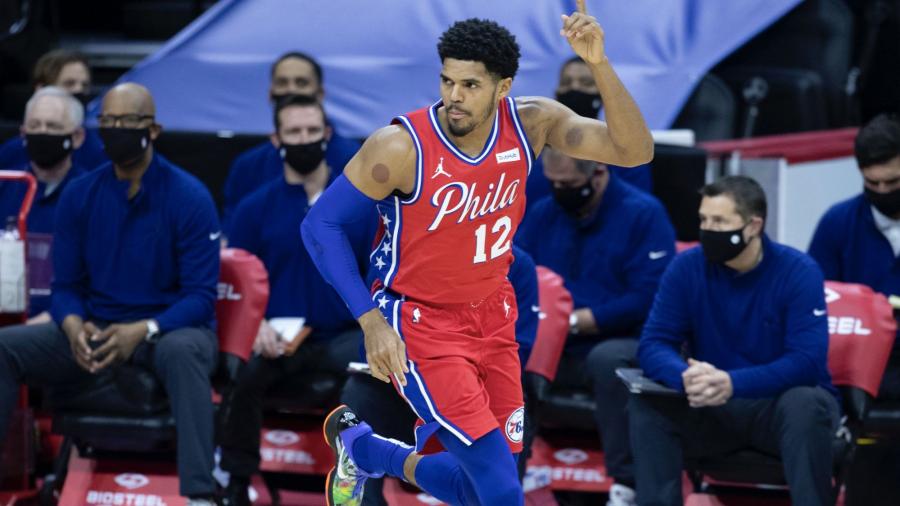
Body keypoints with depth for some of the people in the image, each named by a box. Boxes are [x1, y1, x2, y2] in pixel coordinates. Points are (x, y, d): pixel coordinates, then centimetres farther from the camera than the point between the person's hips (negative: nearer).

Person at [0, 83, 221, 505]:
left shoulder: (188, 198, -9)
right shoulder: (79, 197, 3)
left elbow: (200, 296, -12)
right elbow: (66, 286, 6)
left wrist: (142, 331, -28)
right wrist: (74, 327, -18)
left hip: (168, 328, -4)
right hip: (96, 330, 4)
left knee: (182, 351, -41)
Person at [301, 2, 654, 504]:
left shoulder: (531, 123, -13)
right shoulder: (401, 147, -23)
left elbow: (635, 151, -20)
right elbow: (321, 224, -15)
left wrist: (599, 64, -34)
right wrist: (371, 322, -22)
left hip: (493, 316, 6)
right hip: (421, 326, -5)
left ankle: (358, 444, 37)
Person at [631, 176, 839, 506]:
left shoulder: (798, 272, -15)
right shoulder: (686, 268, -6)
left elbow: (807, 361, -25)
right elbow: (653, 345, -11)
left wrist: (733, 383, -39)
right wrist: (686, 377, -36)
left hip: (780, 404, -3)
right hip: (713, 409, 3)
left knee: (805, 404, -36)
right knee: (647, 403, -22)